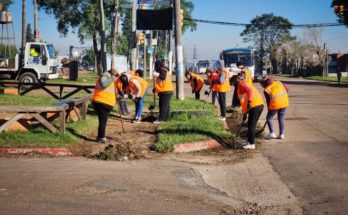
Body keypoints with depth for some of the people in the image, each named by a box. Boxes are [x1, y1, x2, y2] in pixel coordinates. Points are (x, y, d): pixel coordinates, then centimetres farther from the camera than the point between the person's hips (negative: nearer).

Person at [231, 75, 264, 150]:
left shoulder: (241, 84, 0)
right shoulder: (244, 85, 29)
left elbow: (249, 90, -21)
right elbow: (244, 101, 30)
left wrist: (249, 101, -29)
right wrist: (245, 114, 31)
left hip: (255, 106, -10)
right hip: (259, 105, 10)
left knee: (251, 126, -3)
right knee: (251, 125, 17)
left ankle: (252, 144, 1)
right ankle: (250, 142, 24)